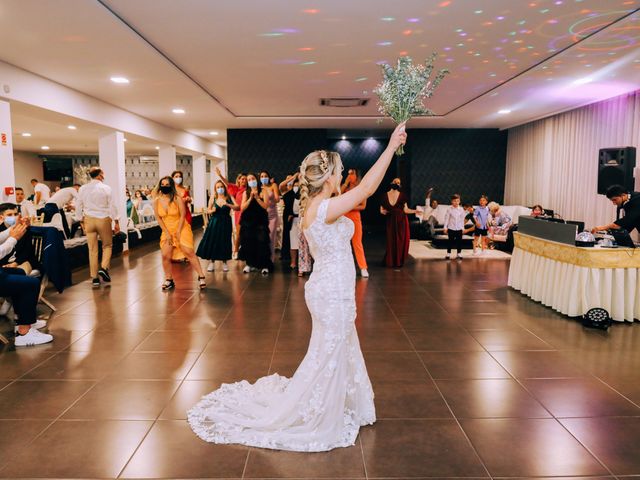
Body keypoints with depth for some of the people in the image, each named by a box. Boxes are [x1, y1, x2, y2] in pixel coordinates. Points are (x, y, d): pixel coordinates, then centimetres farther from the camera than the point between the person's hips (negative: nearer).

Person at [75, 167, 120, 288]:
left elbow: (78, 207, 5)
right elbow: (112, 206, -8)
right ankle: (104, 268, -6)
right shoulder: (106, 188, -7)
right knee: (107, 245, 15)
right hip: (103, 219, -3)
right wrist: (116, 222, -2)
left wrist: (82, 222, 14)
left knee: (92, 249, 7)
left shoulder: (83, 189, 2)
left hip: (89, 220, 3)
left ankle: (94, 278, 10)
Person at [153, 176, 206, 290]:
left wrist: (178, 232, -11)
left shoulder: (177, 198, -10)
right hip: (167, 231, 4)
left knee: (189, 252, -13)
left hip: (181, 229, -3)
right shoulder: (157, 201, 0)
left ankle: (201, 277, -7)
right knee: (165, 256, -4)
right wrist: (167, 233, -5)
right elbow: (158, 218, 2)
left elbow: (183, 215, -8)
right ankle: (169, 280, 11)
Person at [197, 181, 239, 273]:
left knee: (224, 242, 0)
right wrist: (212, 211, -11)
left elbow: (237, 207, -14)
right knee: (212, 241, -2)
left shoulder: (229, 197, -2)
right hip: (214, 222, 1)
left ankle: (224, 263, 17)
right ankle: (212, 262, 13)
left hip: (225, 223, -1)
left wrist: (227, 204, -26)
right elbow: (208, 210, 12)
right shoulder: (213, 198, 2)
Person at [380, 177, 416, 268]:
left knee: (391, 241, 14)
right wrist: (416, 211, 5)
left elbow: (382, 211, -2)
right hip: (401, 220, -2)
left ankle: (390, 261, 16)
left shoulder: (385, 195, -4)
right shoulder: (402, 195, -10)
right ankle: (398, 262, 14)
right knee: (401, 241, 10)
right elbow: (405, 210, -9)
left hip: (390, 221, 2)